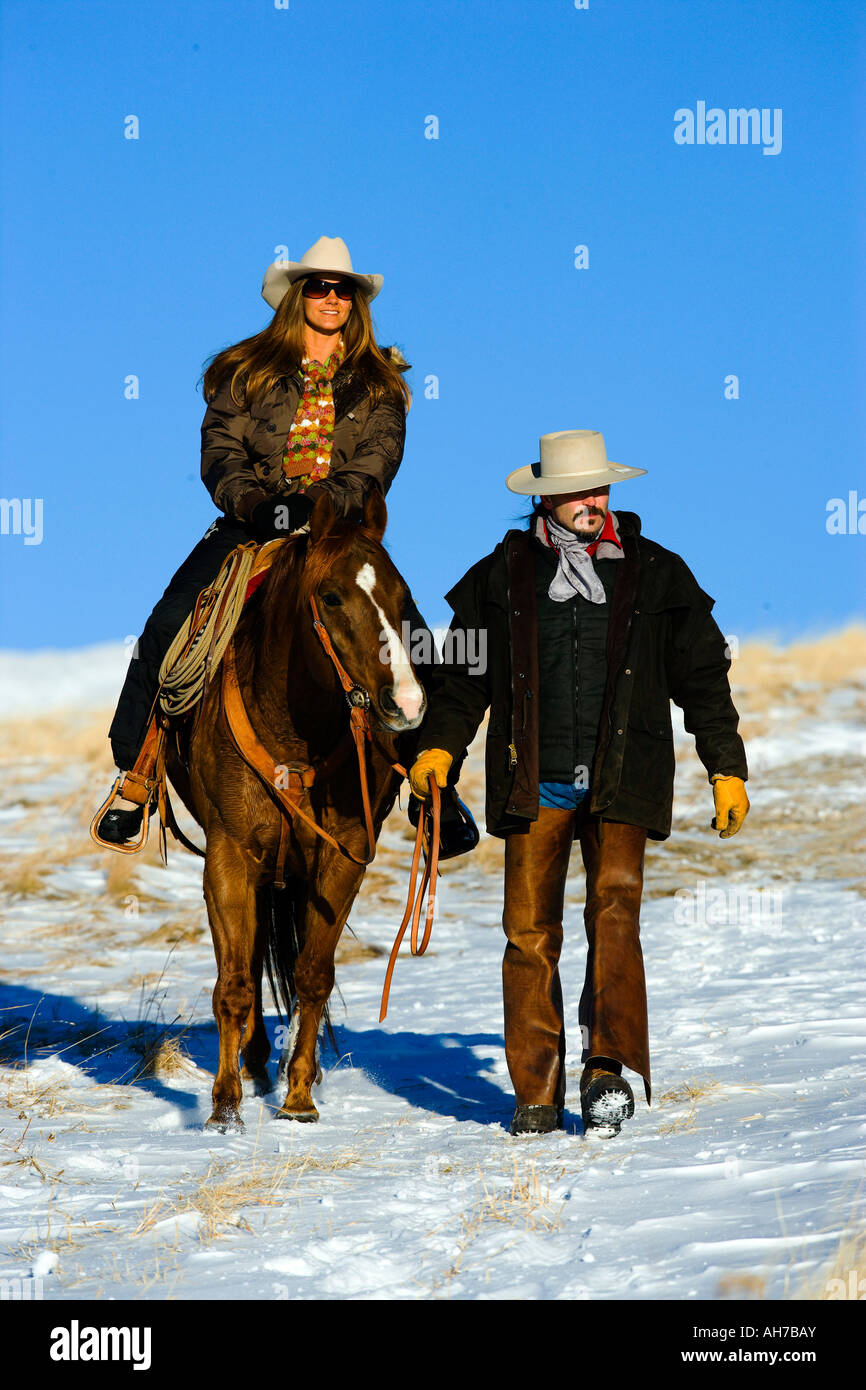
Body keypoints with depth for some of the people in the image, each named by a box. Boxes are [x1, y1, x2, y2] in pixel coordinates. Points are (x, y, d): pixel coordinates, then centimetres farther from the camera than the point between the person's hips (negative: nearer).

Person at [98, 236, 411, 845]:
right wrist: (251, 502, -18)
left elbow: (379, 455, -3)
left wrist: (326, 503, -21)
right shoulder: (247, 372, 10)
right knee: (168, 626, -19)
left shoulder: (378, 382, 11)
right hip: (253, 525, 0)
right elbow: (220, 451, 2)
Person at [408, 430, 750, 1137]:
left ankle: (609, 1068, -20)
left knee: (616, 909, -17)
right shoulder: (502, 575, 10)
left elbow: (702, 676, 12)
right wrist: (440, 746, -1)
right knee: (529, 932, -2)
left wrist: (727, 768, 8)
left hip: (619, 782, -1)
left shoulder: (658, 574, 10)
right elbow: (463, 671, 14)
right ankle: (537, 1094, 4)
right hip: (534, 783, 1)